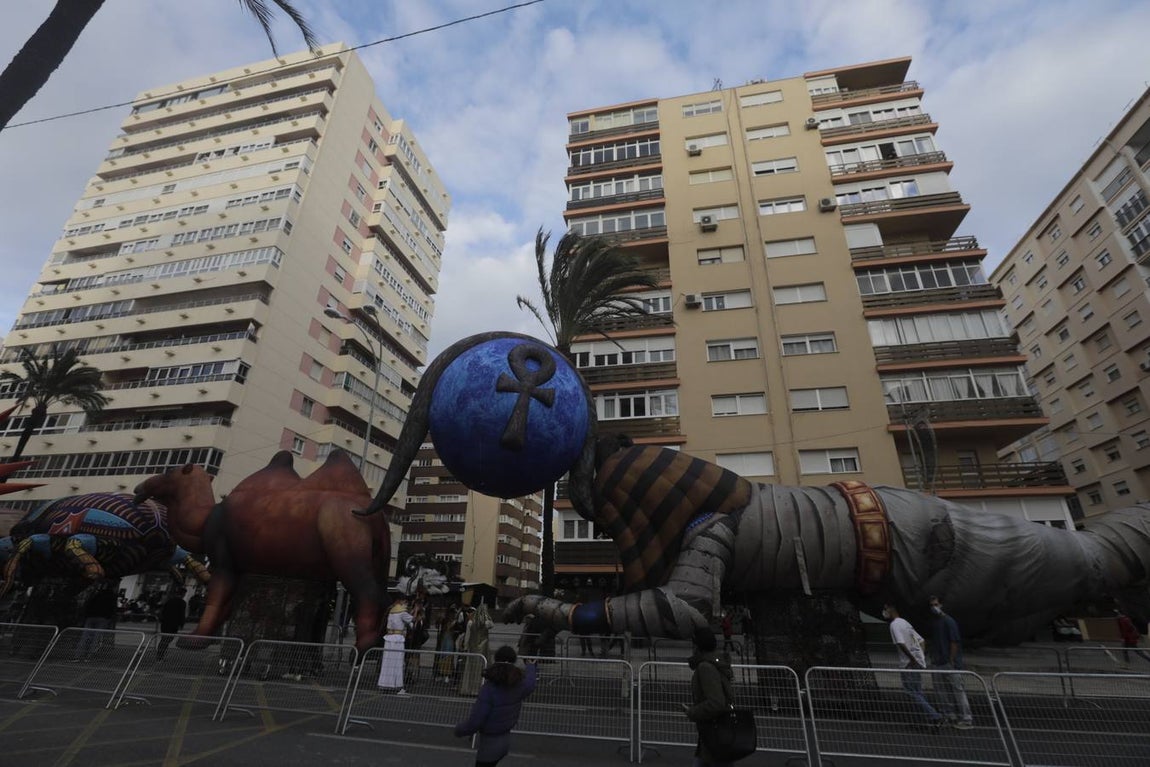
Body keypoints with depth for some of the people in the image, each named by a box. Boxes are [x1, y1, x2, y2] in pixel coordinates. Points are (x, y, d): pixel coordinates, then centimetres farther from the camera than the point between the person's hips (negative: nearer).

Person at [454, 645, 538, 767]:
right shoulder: (519, 685, -10)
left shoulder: (489, 689, -27)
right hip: (506, 739, 6)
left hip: (490, 743, -6)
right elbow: (530, 680, 15)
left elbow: (474, 723, -22)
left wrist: (459, 730, -1)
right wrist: (530, 667, 36)